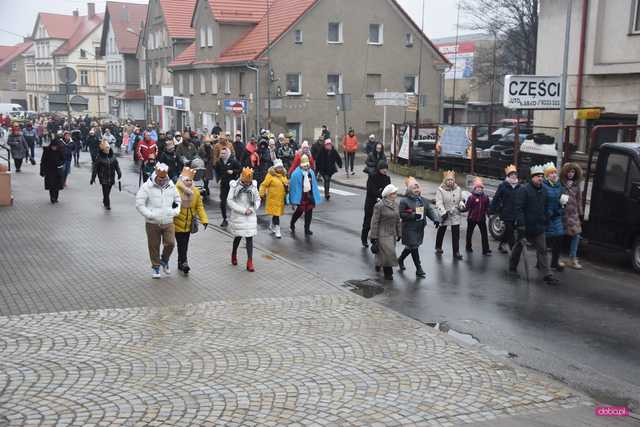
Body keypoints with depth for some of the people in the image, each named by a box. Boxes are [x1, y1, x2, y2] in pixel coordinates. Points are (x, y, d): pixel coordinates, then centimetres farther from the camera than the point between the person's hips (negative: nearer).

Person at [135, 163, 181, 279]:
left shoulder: (171, 186, 5)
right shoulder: (147, 187, -8)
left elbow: (177, 200, 21)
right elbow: (139, 204, -8)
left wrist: (176, 211, 3)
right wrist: (150, 214, -17)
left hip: (168, 222, 3)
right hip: (152, 223, -2)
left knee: (170, 243, -5)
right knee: (154, 246, 7)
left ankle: (164, 260, 25)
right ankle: (155, 267, 25)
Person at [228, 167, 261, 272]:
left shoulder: (253, 186, 1)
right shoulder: (235, 186, -9)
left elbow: (258, 199, 10)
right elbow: (230, 201, -12)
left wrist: (252, 209, -8)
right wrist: (243, 210, -15)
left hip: (251, 216, 2)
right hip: (238, 216, -2)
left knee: (249, 238, -2)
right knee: (238, 236, 10)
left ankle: (250, 262, 0)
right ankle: (234, 254, 39)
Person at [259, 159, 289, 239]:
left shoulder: (283, 175, 9)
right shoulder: (270, 175, -11)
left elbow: (286, 183, 24)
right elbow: (264, 185, -11)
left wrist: (287, 187, 3)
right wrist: (262, 194, -12)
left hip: (281, 198, 6)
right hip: (273, 198, -6)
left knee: (277, 213, 18)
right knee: (276, 213, -7)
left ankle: (271, 226, 39)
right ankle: (277, 230, -1)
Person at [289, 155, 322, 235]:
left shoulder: (311, 172, 1)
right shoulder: (296, 174, -16)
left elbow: (314, 184, 10)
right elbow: (293, 186, -13)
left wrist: (316, 197, 11)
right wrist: (294, 200, -13)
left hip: (310, 195, 5)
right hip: (301, 196, -5)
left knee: (309, 212, 7)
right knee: (299, 211, 4)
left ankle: (307, 229, 18)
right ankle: (292, 224, 32)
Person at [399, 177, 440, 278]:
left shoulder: (423, 200, 9)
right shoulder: (404, 201, -9)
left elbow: (430, 211, 3)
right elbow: (401, 214, -12)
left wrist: (436, 219, -16)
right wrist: (413, 215, -23)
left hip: (420, 228, 6)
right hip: (409, 228, -6)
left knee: (411, 247, 17)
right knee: (414, 247, -6)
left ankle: (401, 259, 43)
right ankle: (419, 269, 0)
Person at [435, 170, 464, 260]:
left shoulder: (458, 189, 4)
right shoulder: (440, 190, -10)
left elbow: (460, 200, 16)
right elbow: (439, 203, -17)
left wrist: (461, 205, -5)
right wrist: (443, 212, -28)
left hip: (455, 215, 2)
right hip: (444, 215, -2)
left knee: (456, 234, -3)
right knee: (441, 232, 17)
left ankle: (456, 252, 2)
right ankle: (438, 248, 38)